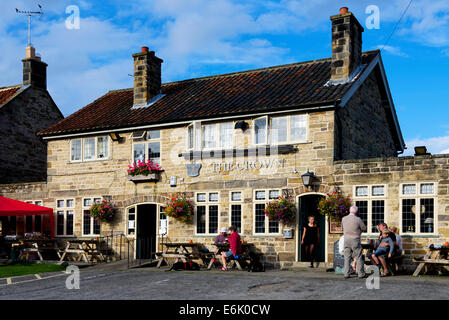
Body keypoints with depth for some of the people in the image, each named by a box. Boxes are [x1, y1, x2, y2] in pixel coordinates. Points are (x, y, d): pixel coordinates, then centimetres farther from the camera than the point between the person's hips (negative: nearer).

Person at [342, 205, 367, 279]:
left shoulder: (343, 219, 2)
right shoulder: (358, 219, -10)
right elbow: (364, 228, 1)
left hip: (346, 240, 4)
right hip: (355, 240, -4)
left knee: (347, 258, 8)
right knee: (358, 257, 5)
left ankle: (346, 274, 7)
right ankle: (361, 274, 7)